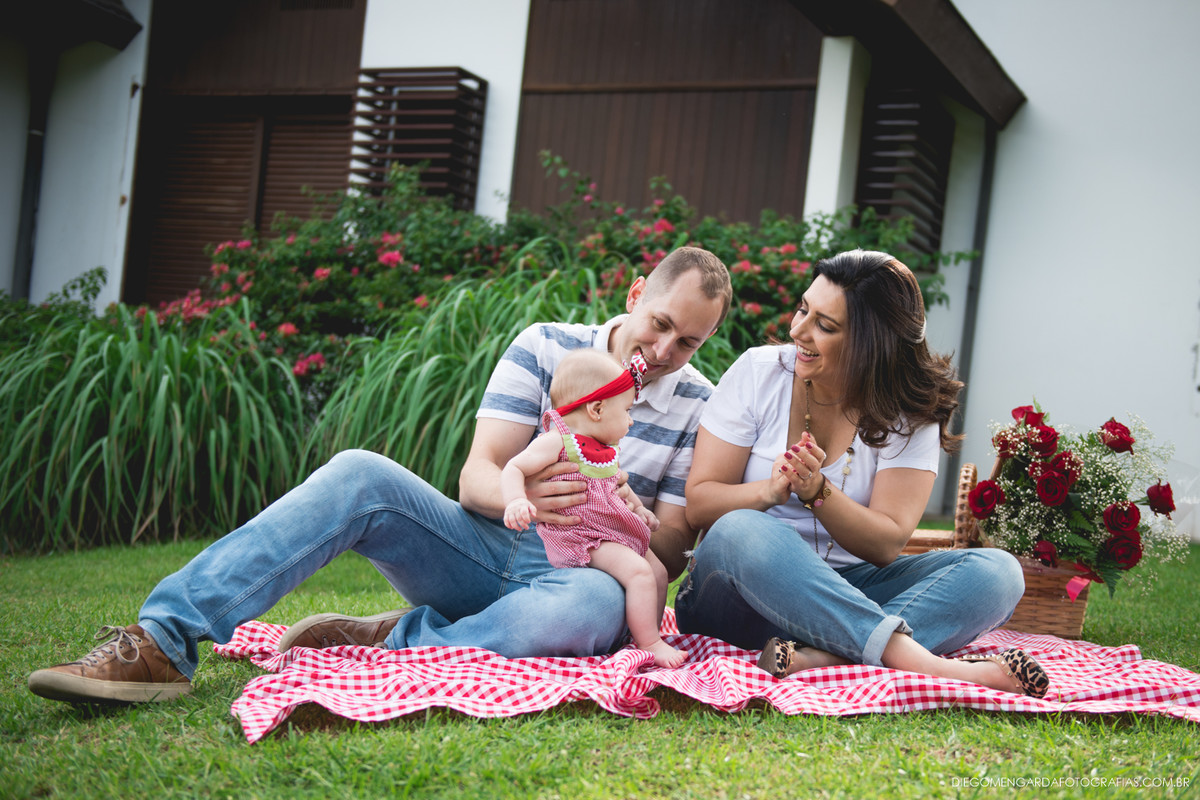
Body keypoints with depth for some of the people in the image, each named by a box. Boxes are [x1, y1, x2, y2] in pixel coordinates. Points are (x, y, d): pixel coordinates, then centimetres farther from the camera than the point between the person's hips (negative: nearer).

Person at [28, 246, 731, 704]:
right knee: (360, 476, -26)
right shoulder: (546, 348, 5)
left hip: (582, 569, -1)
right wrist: (518, 497, -27)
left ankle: (392, 646, -29)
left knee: (598, 605, -41)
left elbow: (670, 554, 4)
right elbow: (476, 476, -3)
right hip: (488, 550, 2)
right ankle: (164, 640, -33)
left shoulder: (699, 408, 4)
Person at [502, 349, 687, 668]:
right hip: (582, 538, -10)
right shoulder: (555, 442, -15)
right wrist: (516, 500, -37)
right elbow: (513, 468, -20)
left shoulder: (607, 450, 15)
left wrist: (638, 507, 26)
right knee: (639, 572, -25)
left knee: (658, 572, 11)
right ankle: (650, 645, -17)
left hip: (618, 533, 10)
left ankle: (650, 636, 24)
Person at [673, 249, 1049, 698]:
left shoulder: (909, 413, -1)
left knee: (997, 572, -21)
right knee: (740, 531, -36)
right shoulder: (758, 372, -2)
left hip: (849, 591, 2)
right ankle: (921, 661, -43)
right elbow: (698, 504, -5)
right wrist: (770, 491, -25)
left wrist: (818, 492, -26)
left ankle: (822, 656, -42)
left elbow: (887, 544, -9)